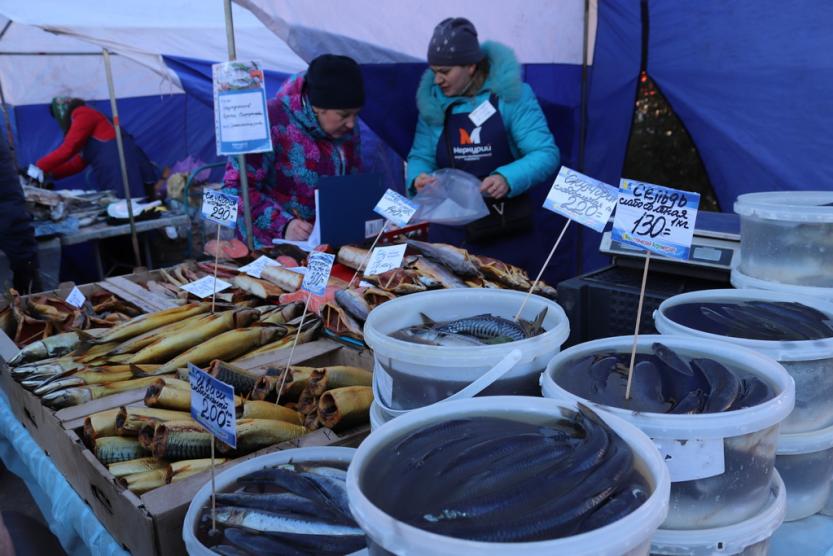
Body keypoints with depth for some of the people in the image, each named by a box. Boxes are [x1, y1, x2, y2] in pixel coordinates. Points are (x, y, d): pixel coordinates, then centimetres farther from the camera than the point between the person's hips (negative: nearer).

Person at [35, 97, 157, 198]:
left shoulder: (82, 114, 3)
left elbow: (67, 149, -4)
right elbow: (78, 163, 28)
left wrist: (38, 168, 4)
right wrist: (49, 173, 25)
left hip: (122, 165, -9)